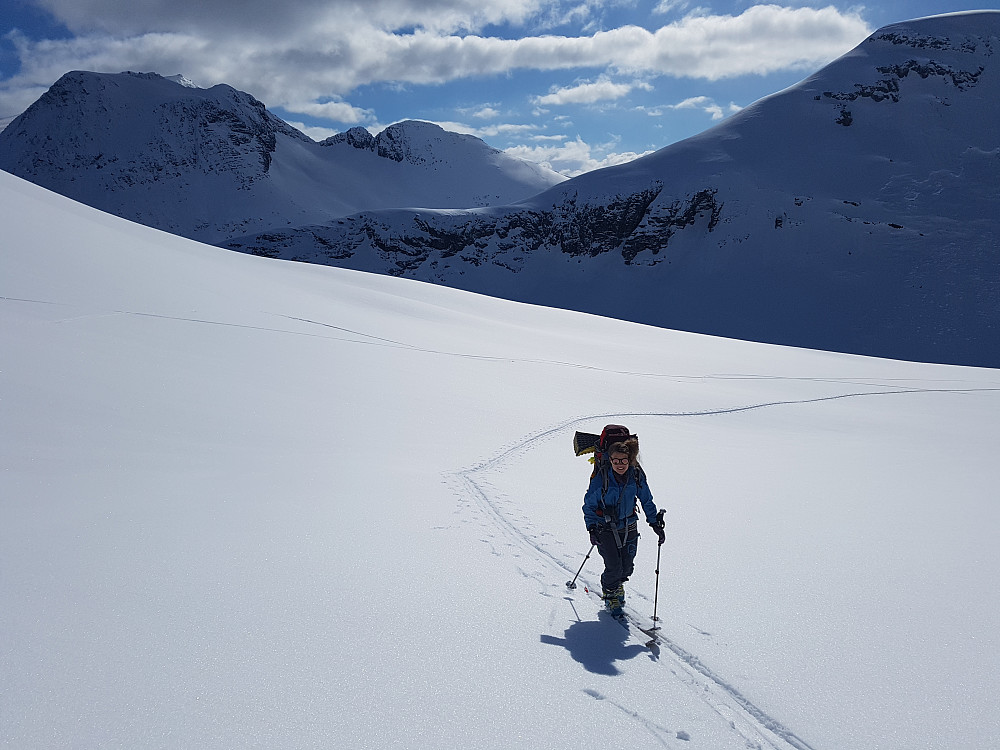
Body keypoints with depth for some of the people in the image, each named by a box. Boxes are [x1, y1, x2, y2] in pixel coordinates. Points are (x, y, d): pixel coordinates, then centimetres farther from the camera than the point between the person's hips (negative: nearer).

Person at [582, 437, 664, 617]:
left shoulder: (636, 476, -11)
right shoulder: (601, 478, -20)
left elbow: (647, 500, 6)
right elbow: (589, 504, -8)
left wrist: (655, 522, 1)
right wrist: (592, 528, -16)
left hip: (629, 527, 3)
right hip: (606, 528, -3)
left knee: (627, 566, 6)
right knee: (614, 567, -10)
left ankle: (618, 583, 42)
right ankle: (610, 594, 21)